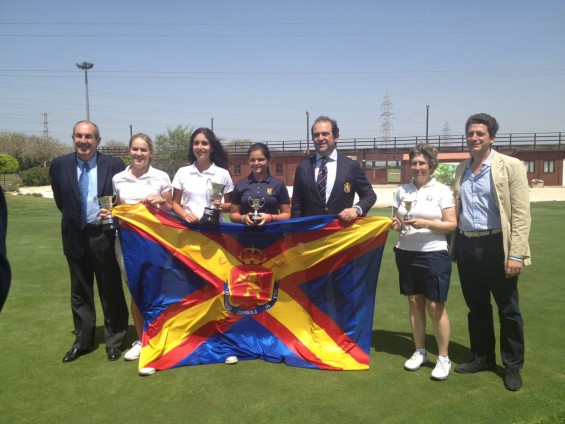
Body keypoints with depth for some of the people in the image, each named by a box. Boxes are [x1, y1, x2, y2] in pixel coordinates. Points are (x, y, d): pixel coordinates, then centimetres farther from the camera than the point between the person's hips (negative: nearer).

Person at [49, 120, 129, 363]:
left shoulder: (114, 165, -7)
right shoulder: (59, 165, 0)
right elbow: (60, 200, 15)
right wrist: (74, 219, 12)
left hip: (105, 236, -2)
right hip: (75, 236, 3)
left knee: (111, 290, 8)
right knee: (80, 291, 14)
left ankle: (114, 342, 22)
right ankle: (82, 341, 29)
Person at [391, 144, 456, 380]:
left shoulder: (442, 191, -3)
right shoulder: (402, 190, 8)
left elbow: (452, 225, -6)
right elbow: (396, 219, 15)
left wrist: (425, 223, -20)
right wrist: (396, 224, -8)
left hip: (434, 254, -4)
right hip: (406, 253, 4)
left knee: (435, 306, -2)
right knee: (414, 302, 9)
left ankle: (443, 358, 13)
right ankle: (420, 352, 24)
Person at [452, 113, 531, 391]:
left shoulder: (510, 166, -5)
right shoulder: (461, 169, 10)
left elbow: (521, 214, -10)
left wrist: (516, 254, -15)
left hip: (496, 246, -5)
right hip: (466, 247, 5)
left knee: (508, 310, 8)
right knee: (477, 307, 16)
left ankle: (513, 366, 25)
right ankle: (483, 358, 32)